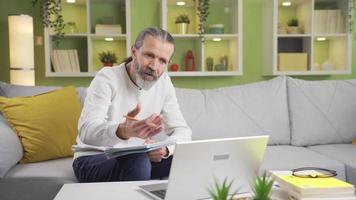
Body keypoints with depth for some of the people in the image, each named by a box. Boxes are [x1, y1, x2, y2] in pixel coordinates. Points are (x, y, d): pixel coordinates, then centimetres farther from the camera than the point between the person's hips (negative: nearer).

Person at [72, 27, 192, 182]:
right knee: (137, 161, -35)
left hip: (135, 158, 5)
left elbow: (182, 130, -4)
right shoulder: (107, 78, -18)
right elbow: (87, 132, -32)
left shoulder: (163, 82, -1)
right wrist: (123, 131, -54)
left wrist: (165, 149, -28)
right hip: (93, 161, -5)